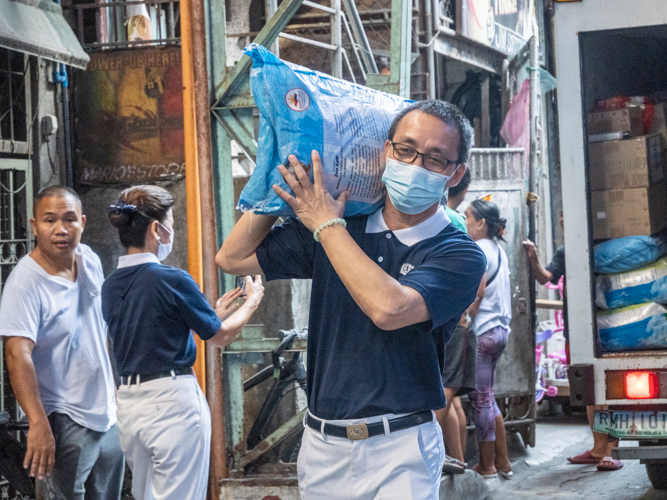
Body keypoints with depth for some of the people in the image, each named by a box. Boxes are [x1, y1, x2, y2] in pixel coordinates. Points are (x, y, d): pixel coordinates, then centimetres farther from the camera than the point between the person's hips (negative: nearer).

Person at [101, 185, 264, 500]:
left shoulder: (111, 286, 7)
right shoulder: (171, 280, -13)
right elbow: (220, 337, -1)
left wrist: (217, 313, 24)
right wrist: (252, 301, 17)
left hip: (128, 401, 7)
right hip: (172, 398, -7)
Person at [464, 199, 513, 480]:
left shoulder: (478, 250, -12)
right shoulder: (498, 251, 16)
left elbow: (478, 291, -18)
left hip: (482, 331, -9)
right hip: (500, 329, 9)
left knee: (481, 398, -2)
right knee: (486, 397, 15)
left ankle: (487, 465, 4)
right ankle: (502, 462, 17)